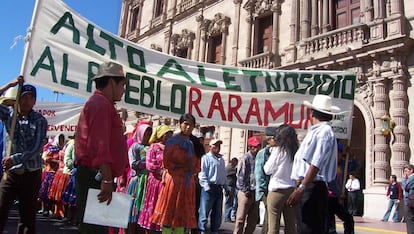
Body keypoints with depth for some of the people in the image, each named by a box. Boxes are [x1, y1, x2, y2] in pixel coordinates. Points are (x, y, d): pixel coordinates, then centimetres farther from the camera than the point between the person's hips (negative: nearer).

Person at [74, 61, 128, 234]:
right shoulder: (101, 104, -11)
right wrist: (107, 179, -25)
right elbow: (99, 145, -22)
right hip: (95, 176, -11)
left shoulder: (99, 103, 24)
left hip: (96, 176, 11)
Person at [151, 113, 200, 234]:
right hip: (174, 181, -5)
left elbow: (197, 166, 16)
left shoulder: (194, 143, 11)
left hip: (188, 182, 5)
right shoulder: (172, 141, -3)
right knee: (169, 213, -1)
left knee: (183, 214, 8)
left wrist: (192, 168, -1)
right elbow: (166, 162, -6)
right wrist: (182, 167, -10)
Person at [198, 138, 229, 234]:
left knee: (217, 213, 12)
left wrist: (226, 187, 21)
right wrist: (206, 186, -19)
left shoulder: (221, 159, 20)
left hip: (219, 188, 7)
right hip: (209, 188, -7)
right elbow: (202, 173, -10)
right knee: (204, 212, -7)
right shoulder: (206, 158, -2)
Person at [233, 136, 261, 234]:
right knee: (241, 218, -1)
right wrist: (245, 190, -13)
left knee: (253, 219, 12)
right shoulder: (245, 158, -9)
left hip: (255, 192, 7)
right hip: (246, 193, -6)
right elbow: (240, 176, -11)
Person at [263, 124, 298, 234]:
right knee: (291, 225, 9)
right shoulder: (295, 151, 7)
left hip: (277, 189, -5)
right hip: (292, 189, 5)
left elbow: (267, 170, -1)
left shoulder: (278, 149, -7)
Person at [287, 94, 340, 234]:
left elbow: (316, 165, -20)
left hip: (312, 188, -10)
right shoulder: (316, 131, 18)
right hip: (307, 187, 10)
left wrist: (301, 188, -24)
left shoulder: (323, 132, -11)